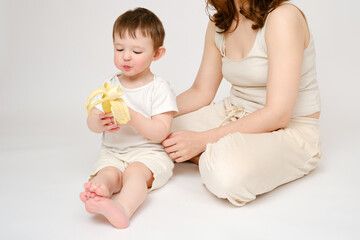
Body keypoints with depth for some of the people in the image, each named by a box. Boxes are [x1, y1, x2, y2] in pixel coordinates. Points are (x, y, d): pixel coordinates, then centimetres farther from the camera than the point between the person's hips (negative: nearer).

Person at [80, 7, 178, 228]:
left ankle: (123, 207, -60)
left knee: (135, 171, -34)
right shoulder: (110, 86, 11)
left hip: (149, 153, -4)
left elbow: (161, 132, -12)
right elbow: (91, 122, 7)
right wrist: (99, 122, -19)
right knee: (108, 174, -27)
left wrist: (132, 117, -27)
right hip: (113, 153, 5)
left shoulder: (159, 88, -4)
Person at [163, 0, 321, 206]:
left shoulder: (283, 17, -21)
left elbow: (278, 115, -24)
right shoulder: (219, 23, 3)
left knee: (229, 175, -39)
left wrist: (202, 140, -24)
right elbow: (201, 93, 9)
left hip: (290, 129, -7)